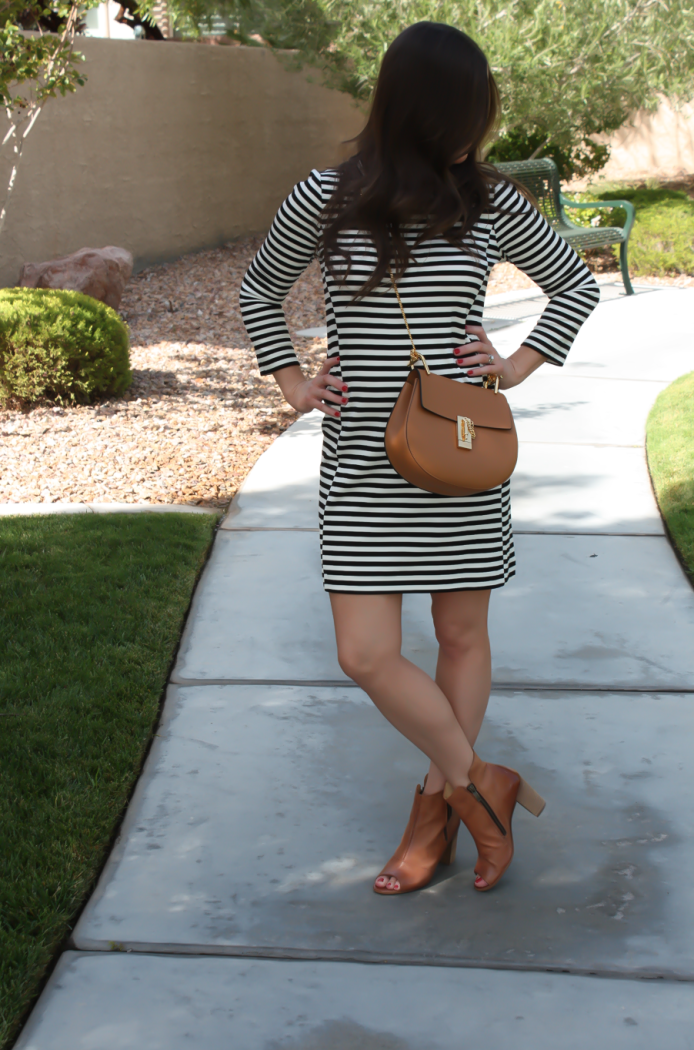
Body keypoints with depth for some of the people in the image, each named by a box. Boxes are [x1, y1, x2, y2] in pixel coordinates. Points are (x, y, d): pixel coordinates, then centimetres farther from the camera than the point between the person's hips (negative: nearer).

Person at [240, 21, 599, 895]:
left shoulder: (491, 203, 0)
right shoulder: (325, 200, -3)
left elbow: (574, 284, 15)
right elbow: (259, 289, 15)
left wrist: (519, 367, 3)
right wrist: (291, 383, 6)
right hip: (362, 466, 0)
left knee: (463, 638, 9)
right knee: (365, 656, -5)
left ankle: (435, 814, 26)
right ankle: (478, 786, 16)